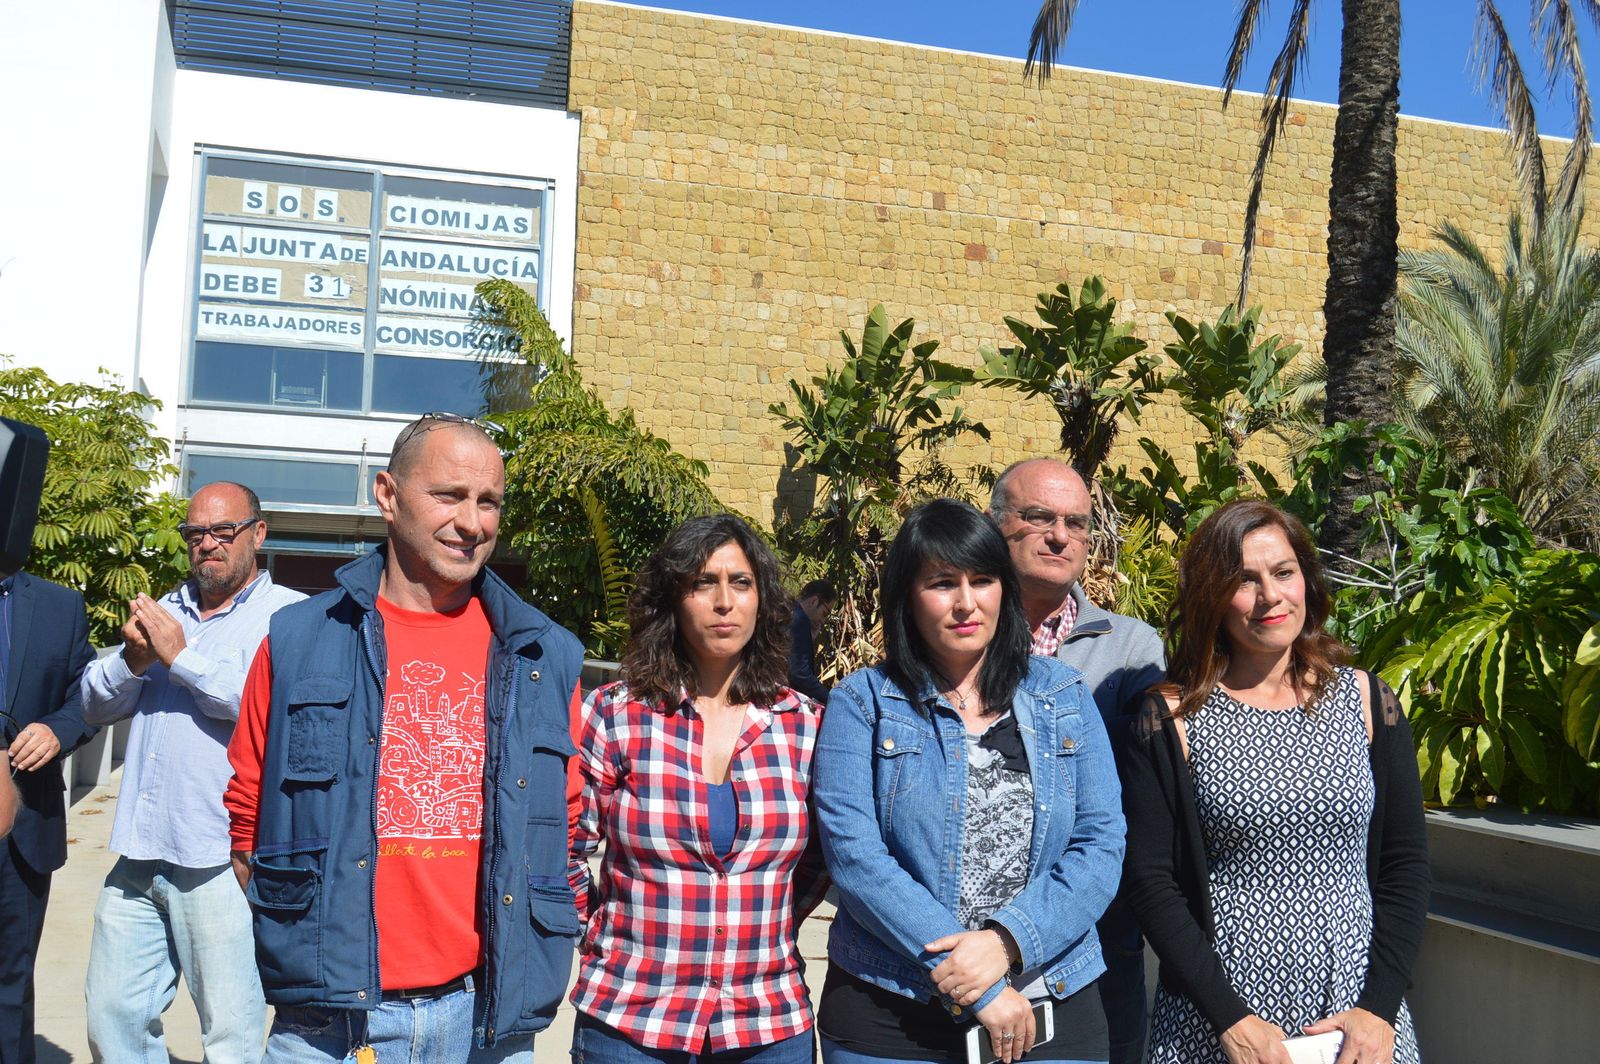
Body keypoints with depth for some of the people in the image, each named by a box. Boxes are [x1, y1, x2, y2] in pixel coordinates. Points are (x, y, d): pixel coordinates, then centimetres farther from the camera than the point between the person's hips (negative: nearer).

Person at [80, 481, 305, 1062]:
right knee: (113, 1016, 14)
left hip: (218, 862, -6)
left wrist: (181, 657, -14)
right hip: (140, 856, 6)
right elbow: (95, 703, 14)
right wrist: (132, 659, -6)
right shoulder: (166, 610, 17)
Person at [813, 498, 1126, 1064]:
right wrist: (976, 991, -16)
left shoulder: (1063, 696, 5)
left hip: (1052, 1011, 2)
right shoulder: (862, 701, -2)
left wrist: (1007, 941, -17)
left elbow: (1101, 845, -1)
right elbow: (854, 854, -12)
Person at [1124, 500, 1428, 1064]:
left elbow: (1406, 862, 3)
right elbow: (1150, 879, -8)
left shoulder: (1364, 699, 2)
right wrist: (1230, 1017, -14)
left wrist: (1381, 1007, -6)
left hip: (1359, 1013, 2)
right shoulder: (1173, 718, -6)